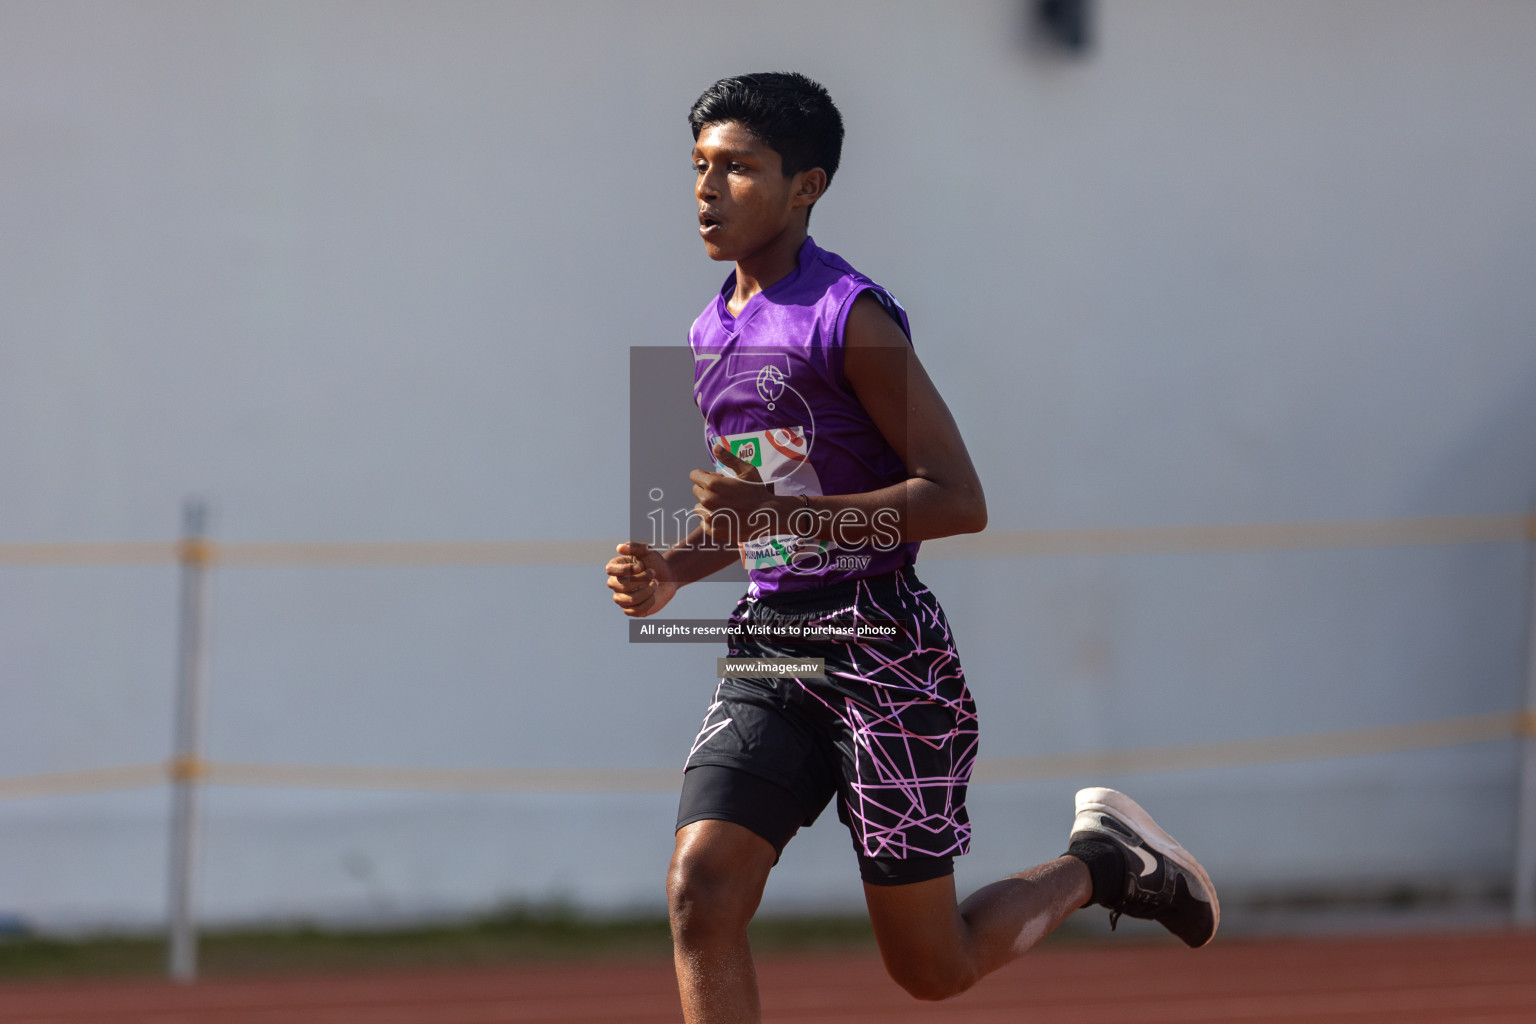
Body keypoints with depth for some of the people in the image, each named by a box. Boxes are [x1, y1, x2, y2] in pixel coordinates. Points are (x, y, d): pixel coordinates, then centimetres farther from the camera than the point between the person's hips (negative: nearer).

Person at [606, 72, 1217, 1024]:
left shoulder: (851, 318, -13)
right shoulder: (714, 333, 13)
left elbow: (959, 500, -19)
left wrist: (784, 514, -26)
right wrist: (671, 571, 7)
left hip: (882, 651, -7)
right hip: (769, 650, 7)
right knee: (701, 896, -13)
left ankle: (1096, 865, 29)